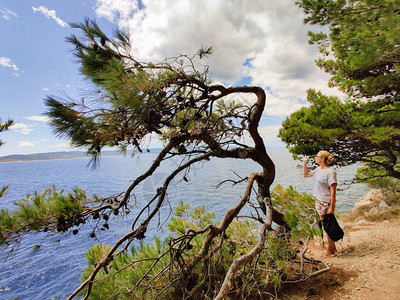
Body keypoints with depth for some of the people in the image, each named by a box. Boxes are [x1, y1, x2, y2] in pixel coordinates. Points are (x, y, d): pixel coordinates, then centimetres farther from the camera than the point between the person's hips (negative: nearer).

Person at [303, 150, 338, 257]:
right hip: (318, 201, 8)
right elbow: (305, 174, 24)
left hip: (326, 202, -8)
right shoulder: (318, 170, 8)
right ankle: (333, 248, 31)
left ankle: (330, 250, 20)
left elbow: (333, 191, -18)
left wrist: (331, 207, -20)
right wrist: (305, 163, 11)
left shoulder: (330, 172, -16)